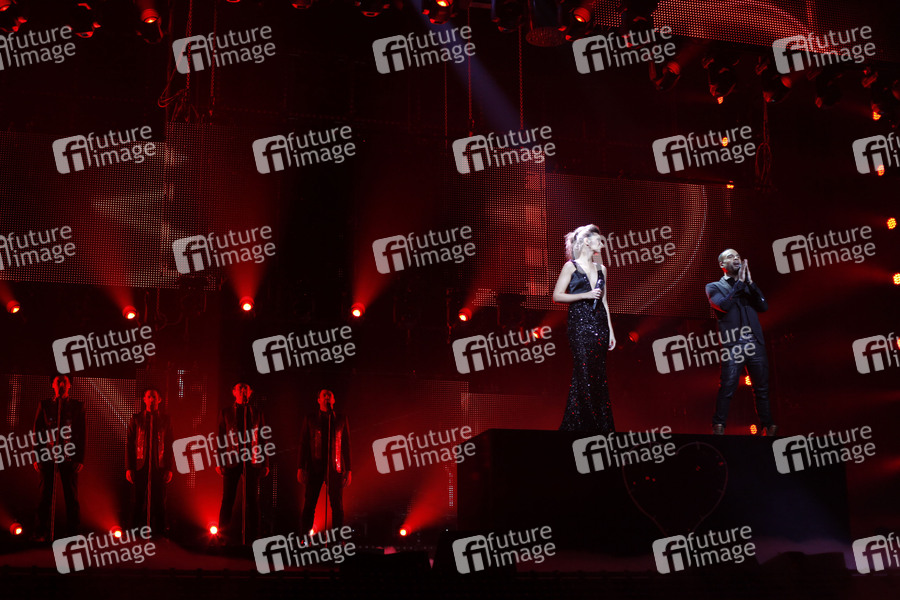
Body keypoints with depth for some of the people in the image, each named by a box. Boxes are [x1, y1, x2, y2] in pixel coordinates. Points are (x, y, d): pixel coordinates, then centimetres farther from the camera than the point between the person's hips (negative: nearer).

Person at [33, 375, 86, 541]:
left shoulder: (77, 406, 8)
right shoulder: (44, 405, 9)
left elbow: (82, 433, 5)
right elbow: (37, 431, 8)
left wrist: (80, 458, -3)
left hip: (69, 458, 0)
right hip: (48, 457, 0)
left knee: (71, 496, 1)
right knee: (46, 495, 1)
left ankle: (74, 532, 5)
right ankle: (42, 532, 6)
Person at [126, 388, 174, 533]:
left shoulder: (165, 420, 9)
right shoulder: (136, 419, 8)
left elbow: (170, 445, 8)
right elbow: (129, 444, 6)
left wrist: (169, 468, 1)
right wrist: (129, 468, -1)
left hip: (159, 467, 0)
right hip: (140, 467, 0)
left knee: (159, 503, 1)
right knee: (139, 502, 1)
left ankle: (159, 534, 10)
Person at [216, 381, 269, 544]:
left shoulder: (257, 413, 12)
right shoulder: (225, 413, 10)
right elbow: (220, 438, 8)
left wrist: (265, 463, 4)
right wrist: (219, 462, -1)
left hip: (252, 462, 1)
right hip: (231, 461, -1)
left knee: (251, 499, 1)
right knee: (228, 499, -1)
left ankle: (250, 535, 6)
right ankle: (224, 534, 7)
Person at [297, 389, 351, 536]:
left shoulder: (341, 418, 10)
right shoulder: (310, 418, 8)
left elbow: (346, 444, 10)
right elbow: (303, 444, 7)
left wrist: (348, 469, 4)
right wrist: (301, 468, -1)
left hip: (336, 468, 1)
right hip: (315, 467, -1)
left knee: (337, 505, 1)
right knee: (309, 504, -2)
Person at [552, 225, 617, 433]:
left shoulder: (600, 268, 15)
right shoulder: (571, 266, -2)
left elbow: (604, 301, 17)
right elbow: (557, 295, -6)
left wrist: (610, 330, 14)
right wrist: (584, 295, -15)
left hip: (599, 324, 5)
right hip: (579, 324, -5)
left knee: (598, 376, 5)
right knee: (584, 374, -8)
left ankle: (600, 426, 10)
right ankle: (578, 424, 0)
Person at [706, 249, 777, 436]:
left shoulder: (747, 286, 23)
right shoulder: (714, 287, 11)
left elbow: (764, 306, 8)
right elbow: (724, 305, -9)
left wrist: (749, 282, 0)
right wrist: (739, 283, -3)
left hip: (755, 343, 4)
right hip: (732, 344, -4)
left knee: (762, 387, 5)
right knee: (727, 387, -11)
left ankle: (768, 427, 9)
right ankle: (718, 426, -8)